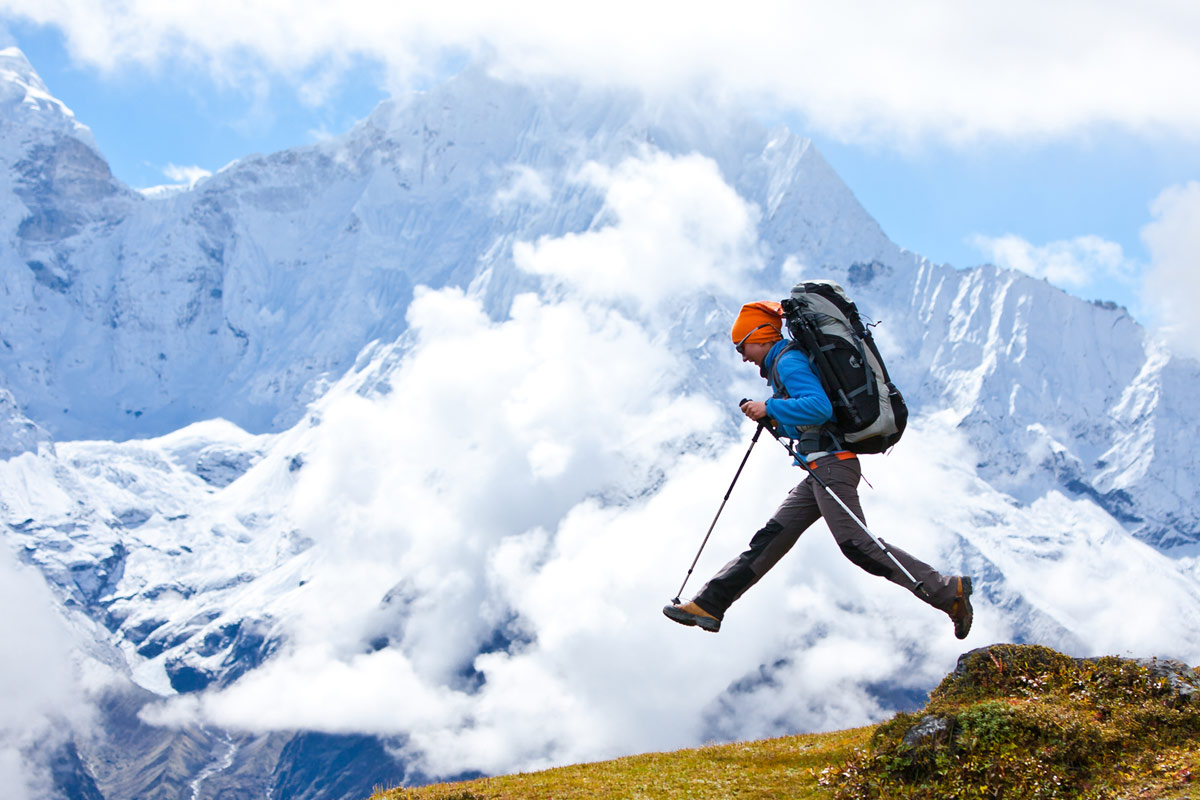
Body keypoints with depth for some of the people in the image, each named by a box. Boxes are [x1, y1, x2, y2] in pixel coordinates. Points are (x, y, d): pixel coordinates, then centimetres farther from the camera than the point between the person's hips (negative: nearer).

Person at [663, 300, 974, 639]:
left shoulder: (789, 361, -7)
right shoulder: (782, 365, 24)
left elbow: (820, 407, -23)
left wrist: (770, 408, -16)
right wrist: (771, 420, 15)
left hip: (830, 464, -11)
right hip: (822, 470, 11)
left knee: (855, 543, -19)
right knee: (771, 538, 8)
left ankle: (947, 591, -20)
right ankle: (709, 604, 10)